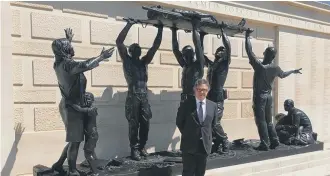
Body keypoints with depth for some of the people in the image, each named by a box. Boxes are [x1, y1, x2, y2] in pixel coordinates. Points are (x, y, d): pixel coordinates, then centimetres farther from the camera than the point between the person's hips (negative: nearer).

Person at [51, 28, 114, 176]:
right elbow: (84, 65, -39)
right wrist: (101, 57, -30)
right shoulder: (67, 64, -19)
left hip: (69, 105, 10)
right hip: (73, 106, -10)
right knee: (75, 140, -3)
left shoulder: (59, 63, 9)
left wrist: (68, 40, 44)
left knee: (74, 139, 19)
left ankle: (59, 164, 27)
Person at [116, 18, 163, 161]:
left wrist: (160, 30, 9)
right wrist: (129, 25, -3)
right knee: (133, 124, -1)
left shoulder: (144, 62, 20)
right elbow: (119, 42, -2)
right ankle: (134, 149, 8)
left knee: (145, 123, 6)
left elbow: (155, 46, 16)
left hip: (144, 96, 4)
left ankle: (142, 146, 20)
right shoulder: (126, 60, 8)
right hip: (133, 97, -4)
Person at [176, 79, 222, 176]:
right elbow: (179, 122, 2)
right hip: (189, 144, -3)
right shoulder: (186, 104, -6)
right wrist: (187, 134, 1)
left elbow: (215, 124, 12)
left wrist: (207, 134, 3)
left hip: (205, 144, 3)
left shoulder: (213, 105, 3)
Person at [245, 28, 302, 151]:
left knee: (261, 121, -1)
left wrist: (247, 36, -9)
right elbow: (283, 75, 23)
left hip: (259, 96, -6)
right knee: (268, 121, 16)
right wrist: (293, 71, 43)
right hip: (269, 96, 6)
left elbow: (249, 52, -15)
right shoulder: (275, 68, 1)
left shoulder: (259, 66, -17)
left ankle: (265, 144, -1)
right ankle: (274, 141, 18)